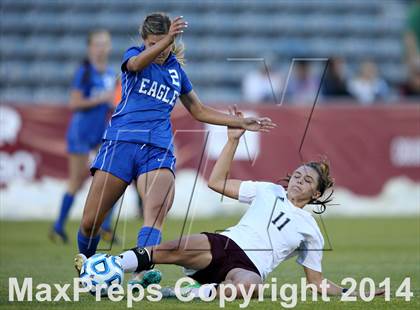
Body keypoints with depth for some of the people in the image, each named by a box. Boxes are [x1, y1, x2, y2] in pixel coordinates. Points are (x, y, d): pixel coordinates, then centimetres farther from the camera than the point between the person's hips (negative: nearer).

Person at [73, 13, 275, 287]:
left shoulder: (176, 71, 19)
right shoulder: (133, 54, 7)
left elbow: (200, 111, 31)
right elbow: (137, 63, -20)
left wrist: (242, 123, 24)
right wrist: (165, 41, -37)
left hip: (158, 149, 2)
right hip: (122, 141, -2)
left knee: (156, 211, -28)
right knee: (90, 222, -4)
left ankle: (141, 274, -46)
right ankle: (86, 264, 26)